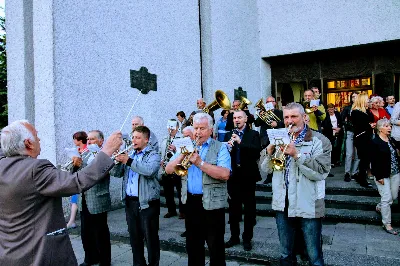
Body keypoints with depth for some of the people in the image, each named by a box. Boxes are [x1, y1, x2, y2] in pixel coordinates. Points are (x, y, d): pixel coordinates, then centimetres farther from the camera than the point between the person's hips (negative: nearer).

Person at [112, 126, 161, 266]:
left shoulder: (153, 155, -6)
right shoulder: (129, 154, 12)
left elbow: (149, 171, -26)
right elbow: (116, 173, 9)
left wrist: (129, 161, -26)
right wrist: (118, 161, -10)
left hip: (147, 202, -6)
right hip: (130, 201, 6)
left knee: (150, 237, 3)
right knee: (134, 236, 16)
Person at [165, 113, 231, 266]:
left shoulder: (220, 148, -5)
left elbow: (225, 174, -21)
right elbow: (168, 170, 4)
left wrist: (200, 163, -23)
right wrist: (182, 155, -12)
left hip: (212, 203, -5)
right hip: (191, 202, 5)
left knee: (216, 246, 6)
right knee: (192, 245, 18)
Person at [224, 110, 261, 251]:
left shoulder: (253, 134, 1)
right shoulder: (229, 135, 12)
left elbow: (257, 151, -15)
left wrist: (240, 142, -22)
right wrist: (228, 147, -16)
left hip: (248, 175, -3)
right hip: (233, 175, 3)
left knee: (249, 208, 6)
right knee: (233, 208, 11)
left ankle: (247, 238, 20)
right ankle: (234, 236, 26)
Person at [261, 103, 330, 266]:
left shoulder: (318, 141, -8)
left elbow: (321, 172, -19)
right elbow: (266, 168, 5)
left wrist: (297, 154, -25)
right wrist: (269, 151, -13)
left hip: (308, 207, -4)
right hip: (283, 204, 5)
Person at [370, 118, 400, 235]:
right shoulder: (375, 142, -12)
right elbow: (374, 161, -15)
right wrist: (379, 176, -18)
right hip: (382, 175, -7)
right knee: (387, 198, -4)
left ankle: (379, 207, 41)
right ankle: (387, 224, 7)